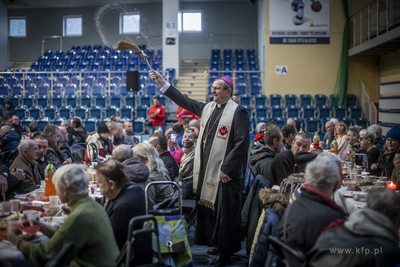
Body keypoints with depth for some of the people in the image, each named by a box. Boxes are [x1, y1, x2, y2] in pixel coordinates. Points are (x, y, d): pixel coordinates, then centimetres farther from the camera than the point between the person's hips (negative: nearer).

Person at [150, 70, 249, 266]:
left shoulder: (238, 112, -10)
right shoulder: (208, 108, 11)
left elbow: (242, 142, -16)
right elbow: (184, 101, 17)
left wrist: (227, 168, -17)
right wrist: (162, 82, 15)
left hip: (225, 172, -7)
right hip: (207, 169, 7)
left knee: (224, 211, 1)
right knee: (208, 207, 13)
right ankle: (219, 244, 29)